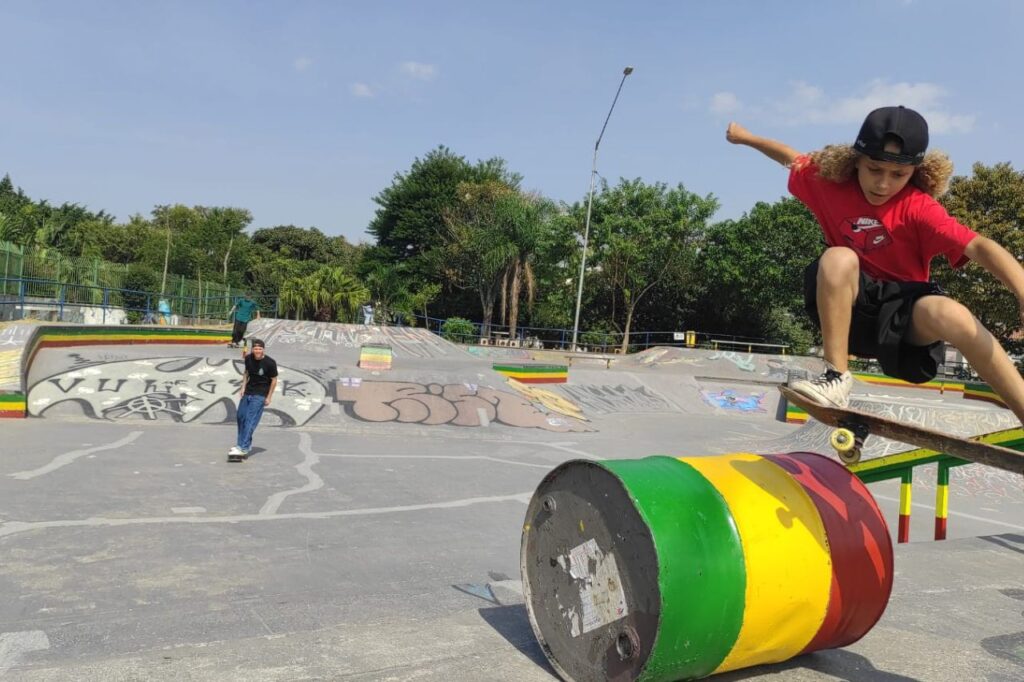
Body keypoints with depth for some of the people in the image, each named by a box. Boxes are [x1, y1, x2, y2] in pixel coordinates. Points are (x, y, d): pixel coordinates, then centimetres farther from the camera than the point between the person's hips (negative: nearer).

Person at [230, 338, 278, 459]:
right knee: (241, 417, 13)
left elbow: (274, 380, -8)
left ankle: (243, 448, -12)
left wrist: (268, 397, -8)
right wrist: (243, 387, 5)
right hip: (248, 392, 7)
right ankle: (245, 443, 29)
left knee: (250, 420, -13)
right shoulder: (248, 358, -3)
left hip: (260, 395, -6)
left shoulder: (270, 363, -17)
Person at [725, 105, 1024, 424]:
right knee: (838, 258, -30)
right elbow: (793, 159, 15)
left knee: (951, 315, -36)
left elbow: (979, 246, -30)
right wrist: (746, 137, 29)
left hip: (905, 313, -2)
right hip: (849, 306, 2)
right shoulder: (831, 181, -5)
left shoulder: (918, 208, -17)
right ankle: (837, 378, -26)